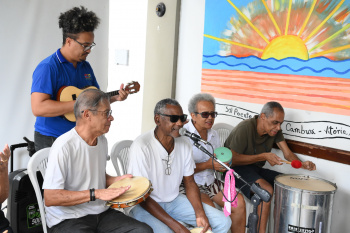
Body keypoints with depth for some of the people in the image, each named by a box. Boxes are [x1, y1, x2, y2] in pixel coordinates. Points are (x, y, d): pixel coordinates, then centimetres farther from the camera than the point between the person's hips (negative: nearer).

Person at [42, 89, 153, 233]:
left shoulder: (102, 140, 9)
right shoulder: (64, 146, -19)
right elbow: (50, 198, -22)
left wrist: (115, 181, 4)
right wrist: (95, 193, -26)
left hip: (101, 212, 8)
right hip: (68, 219, -7)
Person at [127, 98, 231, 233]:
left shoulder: (184, 145, -2)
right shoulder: (141, 147, -23)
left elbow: (189, 182, 8)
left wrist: (200, 213, -10)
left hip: (174, 200, 6)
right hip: (145, 206, -6)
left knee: (223, 222, -4)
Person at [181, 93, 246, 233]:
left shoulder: (214, 135, 11)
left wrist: (222, 165, -4)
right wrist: (208, 165, -23)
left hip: (210, 182, 7)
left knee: (239, 201, -8)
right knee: (209, 207, -29)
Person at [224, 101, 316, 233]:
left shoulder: (275, 131, -1)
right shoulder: (245, 128, -23)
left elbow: (288, 154, -3)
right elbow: (233, 159, -21)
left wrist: (302, 164, -24)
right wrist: (263, 156, -26)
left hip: (256, 169, 8)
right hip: (236, 169, -7)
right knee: (267, 190, -31)